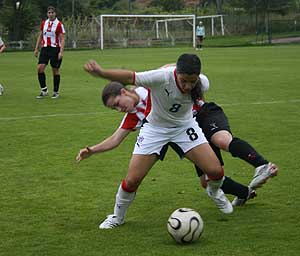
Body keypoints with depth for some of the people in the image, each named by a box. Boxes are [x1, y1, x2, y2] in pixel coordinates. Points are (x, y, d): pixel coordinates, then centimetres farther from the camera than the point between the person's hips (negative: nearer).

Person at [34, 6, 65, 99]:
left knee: (55, 70, 2)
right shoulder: (43, 23, 9)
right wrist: (36, 49, 12)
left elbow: (62, 39, -7)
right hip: (45, 48, 4)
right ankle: (44, 90, -3)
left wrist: (61, 52, -17)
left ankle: (56, 92, 13)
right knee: (40, 68, -10)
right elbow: (40, 36, 17)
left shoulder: (59, 25, -5)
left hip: (55, 49, -4)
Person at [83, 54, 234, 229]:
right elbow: (130, 77, -33)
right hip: (155, 128, -2)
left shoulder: (199, 84, -20)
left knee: (216, 171, -9)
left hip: (184, 126, 3)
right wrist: (101, 72, -45)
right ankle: (117, 217, 20)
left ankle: (214, 192, 30)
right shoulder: (162, 77, -34)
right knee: (132, 180, -9)